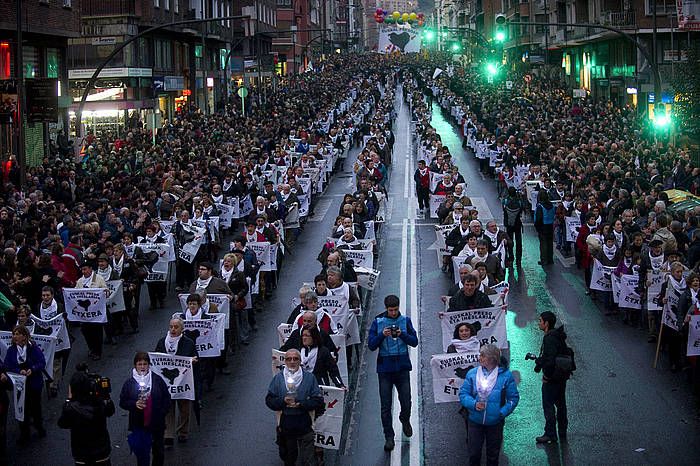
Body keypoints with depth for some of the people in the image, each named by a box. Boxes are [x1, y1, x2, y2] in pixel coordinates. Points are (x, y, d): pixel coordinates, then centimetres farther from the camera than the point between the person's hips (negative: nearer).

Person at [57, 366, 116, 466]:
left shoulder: (71, 408, -25)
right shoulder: (100, 402, -18)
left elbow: (62, 424, -4)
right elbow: (110, 412, 5)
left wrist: (69, 399, -5)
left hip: (81, 455, -1)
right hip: (102, 451, 1)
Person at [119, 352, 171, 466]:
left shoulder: (157, 380, -3)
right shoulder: (129, 383, -3)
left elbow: (167, 398, 3)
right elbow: (122, 402, 0)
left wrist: (162, 413, -7)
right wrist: (134, 404, -18)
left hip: (157, 423, 1)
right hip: (138, 425, -1)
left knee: (158, 450, 15)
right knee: (141, 453, 5)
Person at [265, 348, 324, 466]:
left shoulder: (309, 377, -2)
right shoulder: (278, 378, 2)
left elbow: (318, 401, -6)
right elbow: (269, 400, 0)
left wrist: (300, 404, -19)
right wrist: (283, 401, -18)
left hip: (305, 426, -2)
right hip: (285, 425, 2)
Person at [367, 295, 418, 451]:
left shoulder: (405, 321, 2)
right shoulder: (377, 322, 0)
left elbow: (414, 342, 0)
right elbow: (371, 345, -3)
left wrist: (402, 334, -17)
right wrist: (382, 335, -20)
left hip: (402, 367, 0)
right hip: (385, 368, 0)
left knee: (406, 402, 1)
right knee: (386, 406, 1)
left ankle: (405, 420, 34)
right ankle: (389, 437, 11)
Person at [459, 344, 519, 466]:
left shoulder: (505, 375, -9)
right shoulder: (472, 373, -5)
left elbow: (513, 398, -5)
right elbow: (463, 394, -1)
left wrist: (502, 412, -16)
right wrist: (473, 404, -19)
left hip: (495, 422, -1)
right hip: (475, 421, 1)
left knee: (493, 455, 14)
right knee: (474, 454, 9)